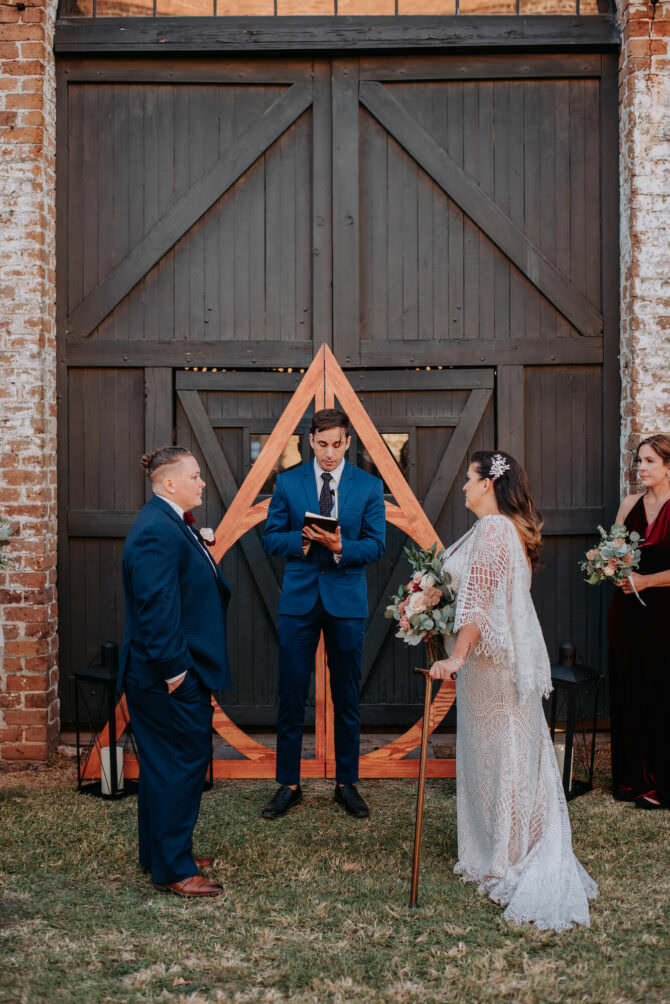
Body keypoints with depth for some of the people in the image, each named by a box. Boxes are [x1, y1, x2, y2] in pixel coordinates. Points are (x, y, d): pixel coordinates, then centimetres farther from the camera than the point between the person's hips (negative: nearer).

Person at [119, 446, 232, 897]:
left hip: (180, 671, 11)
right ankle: (173, 869, 9)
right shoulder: (157, 531, -21)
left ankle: (162, 854, 30)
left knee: (167, 765, 18)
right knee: (181, 764, -2)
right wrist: (173, 669, -23)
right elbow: (156, 607, -25)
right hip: (170, 676, -11)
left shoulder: (173, 523, 13)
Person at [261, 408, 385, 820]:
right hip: (299, 599, 0)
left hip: (347, 600, 0)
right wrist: (302, 540, -17)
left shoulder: (370, 486, 2)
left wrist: (339, 546, -20)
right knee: (291, 696, 3)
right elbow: (271, 538, 3)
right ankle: (289, 785, 14)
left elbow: (376, 545, -1)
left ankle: (347, 783, 19)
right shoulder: (288, 482, 4)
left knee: (347, 698, 7)